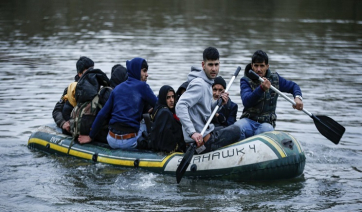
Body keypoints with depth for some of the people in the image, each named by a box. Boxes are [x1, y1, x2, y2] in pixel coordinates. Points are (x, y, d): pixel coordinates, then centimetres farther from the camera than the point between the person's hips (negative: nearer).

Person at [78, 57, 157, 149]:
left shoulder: (117, 88, 14)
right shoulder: (142, 86, -1)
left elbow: (102, 114, 11)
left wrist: (91, 136, 14)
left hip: (112, 141, 6)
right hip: (129, 141, -6)